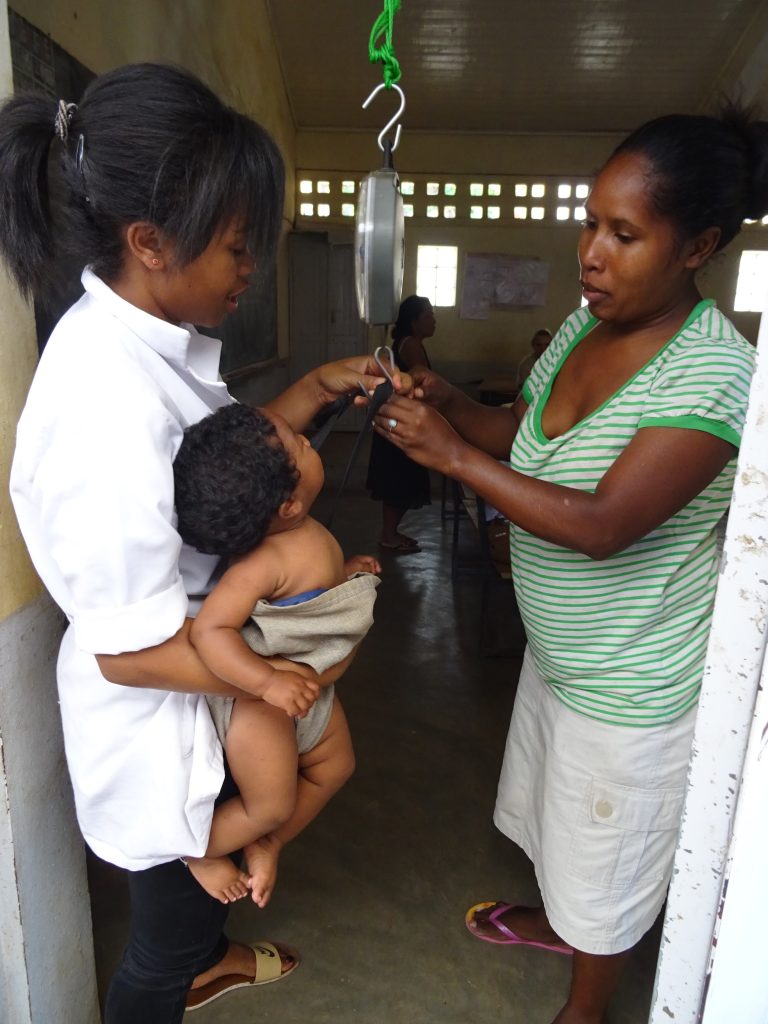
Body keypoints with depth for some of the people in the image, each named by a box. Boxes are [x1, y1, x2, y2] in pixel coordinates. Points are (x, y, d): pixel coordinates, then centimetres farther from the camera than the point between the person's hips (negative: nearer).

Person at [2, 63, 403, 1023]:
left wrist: (315, 387, -4)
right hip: (161, 714, -9)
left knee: (201, 874, 37)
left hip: (206, 671, 9)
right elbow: (134, 651, -28)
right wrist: (296, 676, -18)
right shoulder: (106, 405, -35)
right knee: (163, 938, 22)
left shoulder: (146, 338, -7)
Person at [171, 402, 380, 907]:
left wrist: (345, 570, -3)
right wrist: (268, 681, -45)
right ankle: (200, 852, 36)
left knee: (334, 767, 22)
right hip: (255, 696, -9)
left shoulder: (307, 535, -7)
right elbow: (209, 629, -39)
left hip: (303, 682, 9)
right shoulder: (265, 562, -35)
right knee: (271, 805, 7)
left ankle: (265, 846, 40)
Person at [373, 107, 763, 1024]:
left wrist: (453, 454, -30)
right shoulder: (584, 323, -3)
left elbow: (602, 525, -33)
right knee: (558, 818, 32)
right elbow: (521, 431, 6)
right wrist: (447, 404, -13)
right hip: (557, 649, 8)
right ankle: (554, 921, 61)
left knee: (605, 874, 18)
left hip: (630, 687, -7)